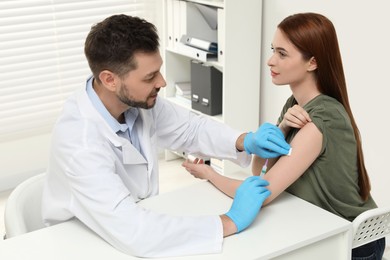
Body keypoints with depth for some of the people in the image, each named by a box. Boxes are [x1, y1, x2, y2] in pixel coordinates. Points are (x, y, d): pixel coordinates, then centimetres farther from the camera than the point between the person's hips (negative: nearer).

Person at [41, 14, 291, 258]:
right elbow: (132, 233, -38)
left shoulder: (138, 100, -12)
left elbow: (190, 128, 7)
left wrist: (245, 141, -12)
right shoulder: (79, 141, -31)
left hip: (140, 225, 6)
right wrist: (230, 222, -32)